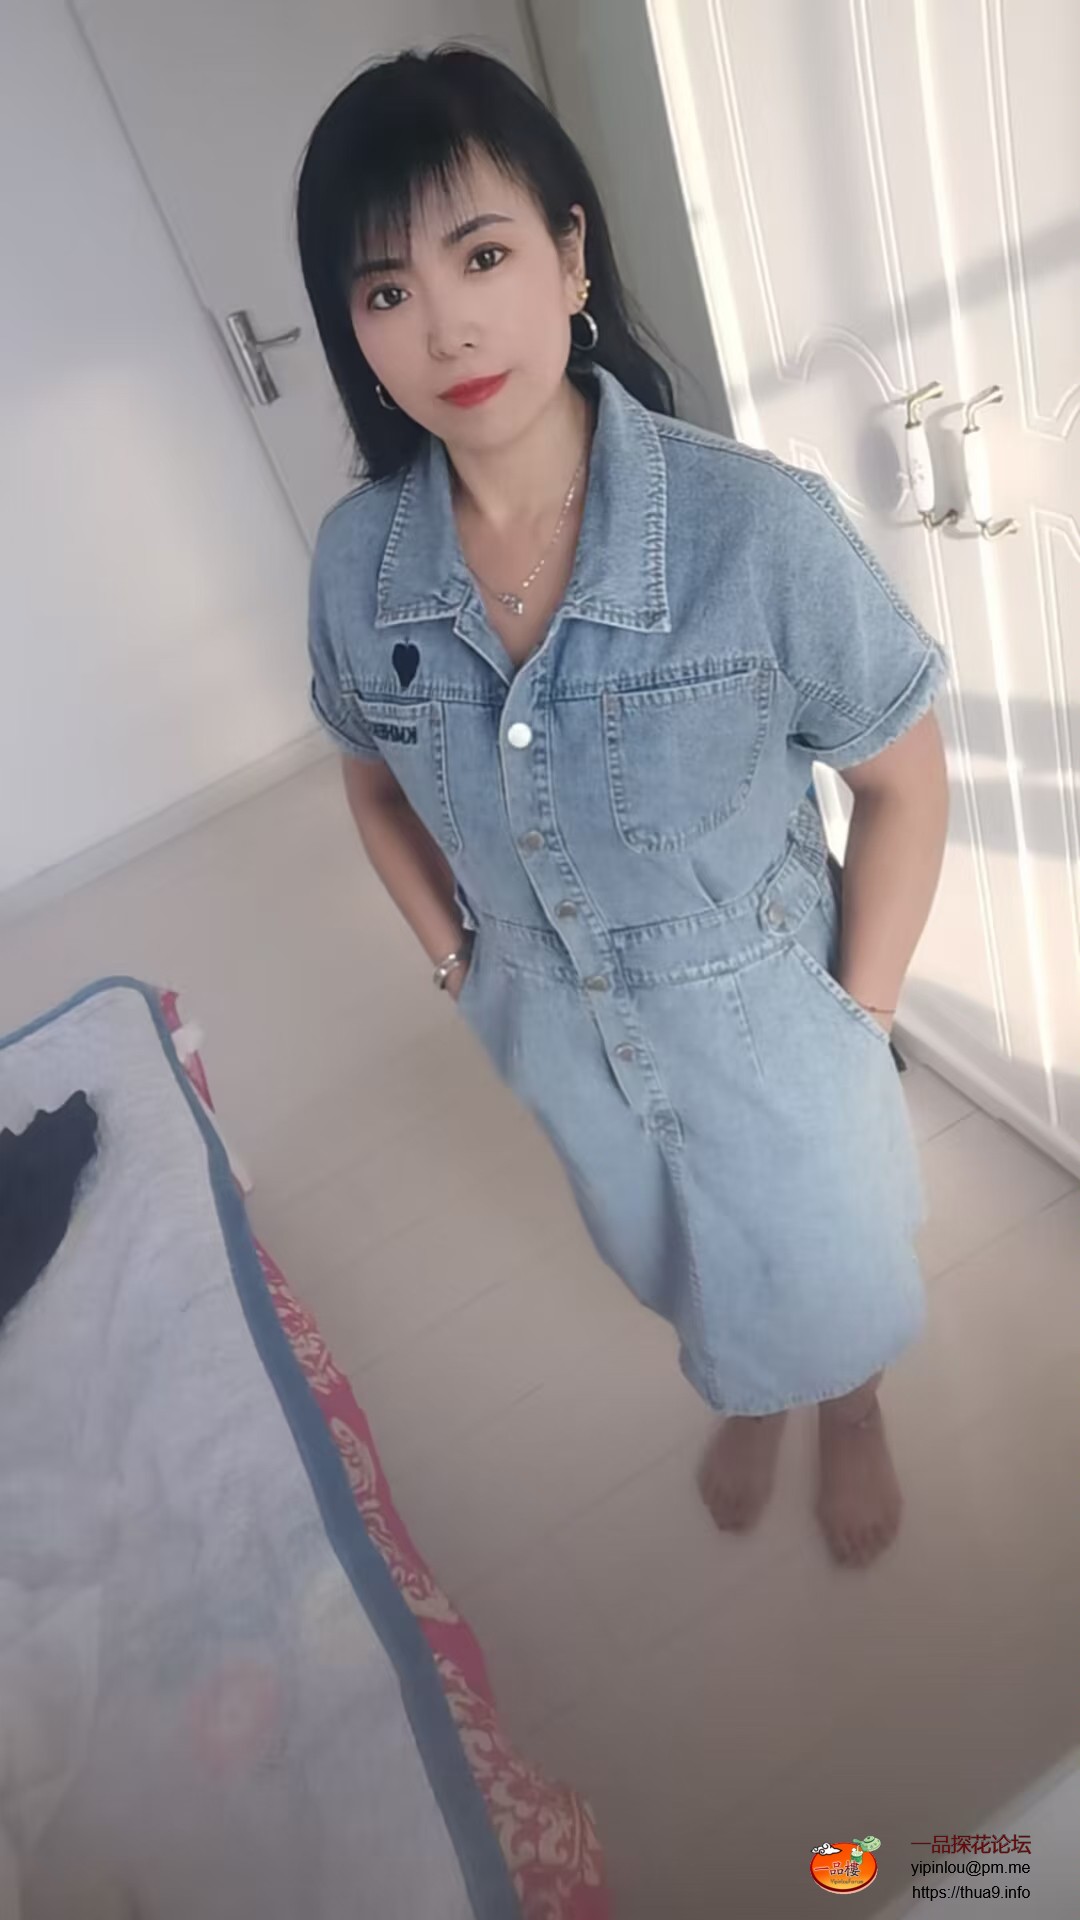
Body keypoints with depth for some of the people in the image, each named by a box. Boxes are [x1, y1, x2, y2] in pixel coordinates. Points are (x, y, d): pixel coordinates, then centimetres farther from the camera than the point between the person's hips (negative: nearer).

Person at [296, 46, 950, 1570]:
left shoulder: (759, 525, -27)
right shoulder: (356, 565, -16)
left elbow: (903, 778, -14)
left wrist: (860, 1014, -11)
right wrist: (456, 960, -1)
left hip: (762, 1021, -3)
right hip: (558, 1039, 3)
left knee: (824, 1271, 26)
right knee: (683, 1271, 32)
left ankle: (852, 1412, 65)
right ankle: (745, 1396, 68)